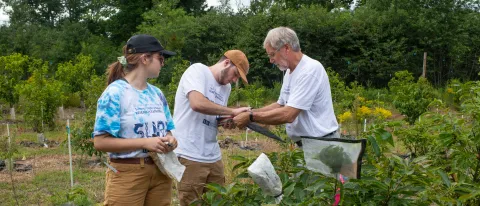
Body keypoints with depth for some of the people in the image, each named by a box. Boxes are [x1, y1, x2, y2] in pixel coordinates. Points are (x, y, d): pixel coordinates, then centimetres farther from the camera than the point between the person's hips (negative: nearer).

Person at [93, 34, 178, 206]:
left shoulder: (157, 94, 10)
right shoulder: (115, 93, -10)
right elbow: (101, 142, -15)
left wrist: (170, 140, -5)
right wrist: (145, 143, -21)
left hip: (160, 172, 6)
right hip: (127, 174, -6)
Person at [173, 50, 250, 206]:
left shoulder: (226, 87, 16)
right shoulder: (197, 70, -7)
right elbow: (197, 104, -25)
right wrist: (232, 111, -17)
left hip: (213, 157, 8)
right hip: (190, 156, -8)